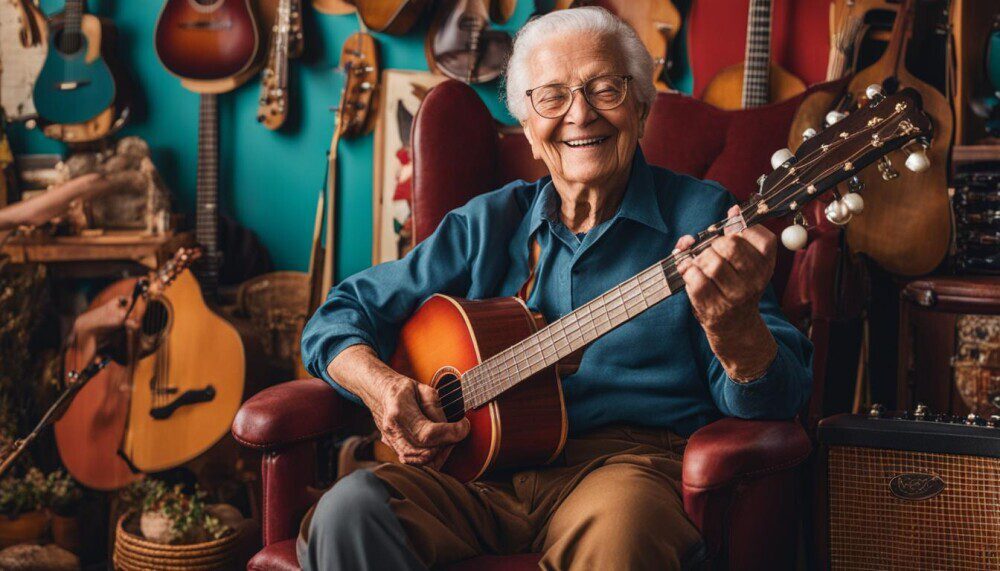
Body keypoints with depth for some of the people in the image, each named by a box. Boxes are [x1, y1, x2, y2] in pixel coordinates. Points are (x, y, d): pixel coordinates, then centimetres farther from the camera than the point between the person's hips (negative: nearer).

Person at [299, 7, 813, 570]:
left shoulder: (697, 216, 4)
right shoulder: (489, 223, 13)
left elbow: (776, 399, -3)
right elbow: (341, 315, 15)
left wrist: (732, 327, -27)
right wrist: (380, 386, -8)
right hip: (483, 467, 3)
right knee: (350, 512, -26)